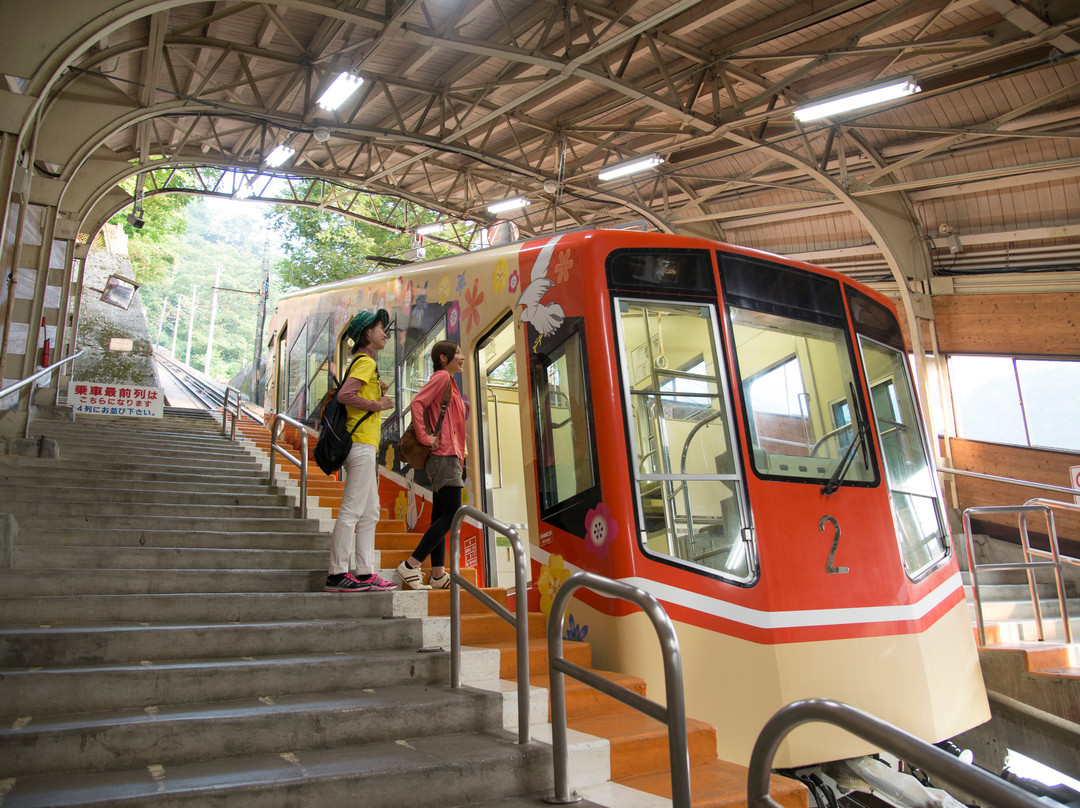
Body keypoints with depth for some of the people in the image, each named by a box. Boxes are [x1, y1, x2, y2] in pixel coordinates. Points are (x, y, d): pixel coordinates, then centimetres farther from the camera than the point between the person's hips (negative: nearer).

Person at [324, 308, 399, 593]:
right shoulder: (365, 362, -7)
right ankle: (337, 574, -6)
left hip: (364, 446, 10)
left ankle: (364, 573, 11)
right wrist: (377, 404, -12)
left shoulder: (365, 362, 23)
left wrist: (378, 395, 9)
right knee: (351, 511, -9)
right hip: (361, 444, -10)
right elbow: (344, 395, -21)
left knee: (370, 513, 9)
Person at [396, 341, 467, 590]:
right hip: (444, 455, -10)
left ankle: (438, 575, 10)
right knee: (451, 515, -13)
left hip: (449, 456, 10)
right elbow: (417, 403, -20)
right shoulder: (442, 376, -6)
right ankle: (410, 565, -11)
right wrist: (424, 438, -19)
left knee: (440, 516, 7)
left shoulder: (449, 382, 23)